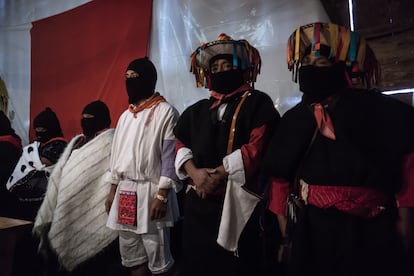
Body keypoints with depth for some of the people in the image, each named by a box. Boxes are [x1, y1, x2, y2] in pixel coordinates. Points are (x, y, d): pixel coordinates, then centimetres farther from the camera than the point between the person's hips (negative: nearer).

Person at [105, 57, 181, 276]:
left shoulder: (165, 112, -7)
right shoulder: (125, 115, 15)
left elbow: (169, 156, -12)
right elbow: (117, 154, 17)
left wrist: (162, 195, -17)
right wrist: (112, 191, 14)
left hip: (151, 191, -7)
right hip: (125, 191, 7)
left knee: (158, 257, 1)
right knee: (130, 254, 16)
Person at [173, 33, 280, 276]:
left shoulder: (258, 103, -1)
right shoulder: (197, 110, 15)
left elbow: (256, 148, -13)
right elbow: (182, 145, 9)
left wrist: (218, 176, -15)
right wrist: (195, 172, -10)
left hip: (239, 200, -5)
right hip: (200, 200, 5)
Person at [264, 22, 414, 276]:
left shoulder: (374, 107, -2)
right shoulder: (294, 118, 6)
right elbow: (280, 173, 10)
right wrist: (283, 218, 11)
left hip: (370, 228, -3)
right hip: (313, 226, 3)